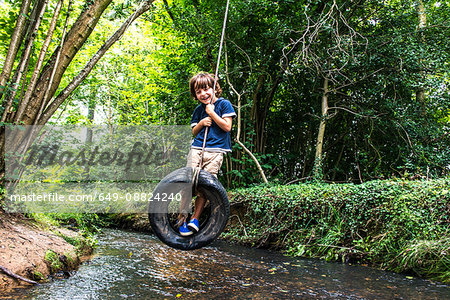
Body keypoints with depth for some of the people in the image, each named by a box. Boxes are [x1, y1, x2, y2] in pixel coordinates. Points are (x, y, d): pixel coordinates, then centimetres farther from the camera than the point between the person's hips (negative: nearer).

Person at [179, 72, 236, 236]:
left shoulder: (224, 104, 2)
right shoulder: (198, 110, 15)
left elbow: (227, 127, -7)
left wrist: (212, 113, -7)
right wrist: (201, 123, -2)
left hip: (215, 151, -3)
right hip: (197, 148, 4)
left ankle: (195, 218, 3)